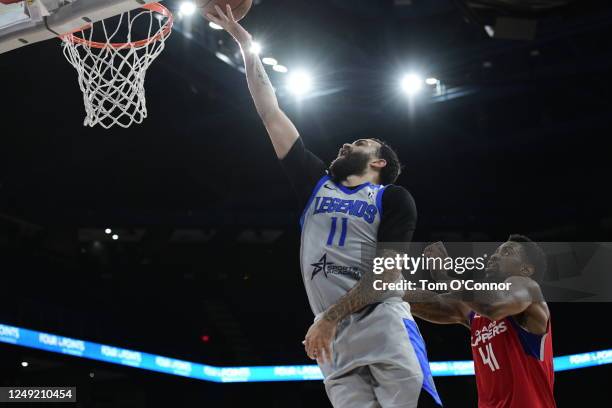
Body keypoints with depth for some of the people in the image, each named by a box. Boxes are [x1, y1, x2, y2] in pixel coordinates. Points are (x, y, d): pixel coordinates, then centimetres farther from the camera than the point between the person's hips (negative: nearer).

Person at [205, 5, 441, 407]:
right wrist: (245, 43, 27)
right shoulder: (318, 185, 23)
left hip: (385, 329, -3)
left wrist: (330, 317, -12)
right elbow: (271, 114, 25)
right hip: (336, 342, 3)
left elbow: (388, 271, -4)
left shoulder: (394, 199, 11)